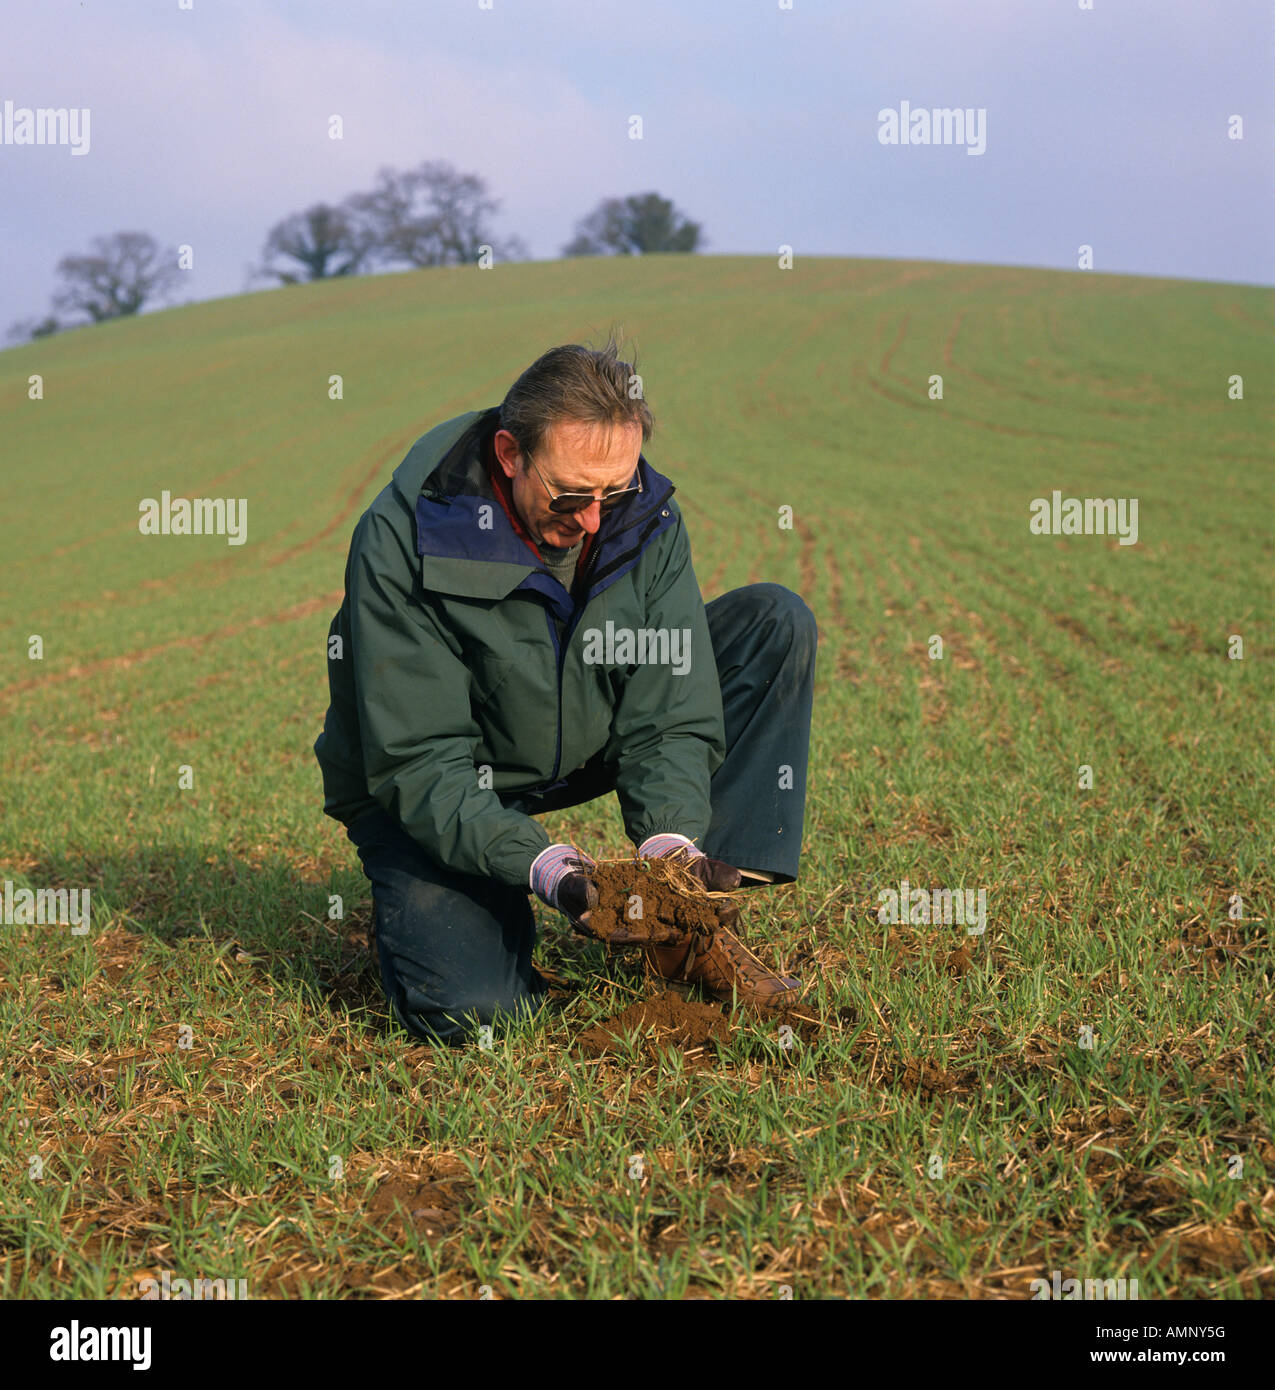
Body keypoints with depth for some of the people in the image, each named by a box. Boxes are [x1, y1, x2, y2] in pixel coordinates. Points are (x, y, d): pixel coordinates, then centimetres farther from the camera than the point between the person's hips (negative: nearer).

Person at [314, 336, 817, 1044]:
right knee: (467, 1006, -29)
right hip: (435, 794, -5)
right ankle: (422, 906, 10)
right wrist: (538, 863, -40)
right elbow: (418, 761, -27)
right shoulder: (403, 540, -28)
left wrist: (670, 834, -33)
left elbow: (668, 711, -14)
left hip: (585, 744, 5)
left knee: (775, 621, -11)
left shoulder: (645, 516, -15)